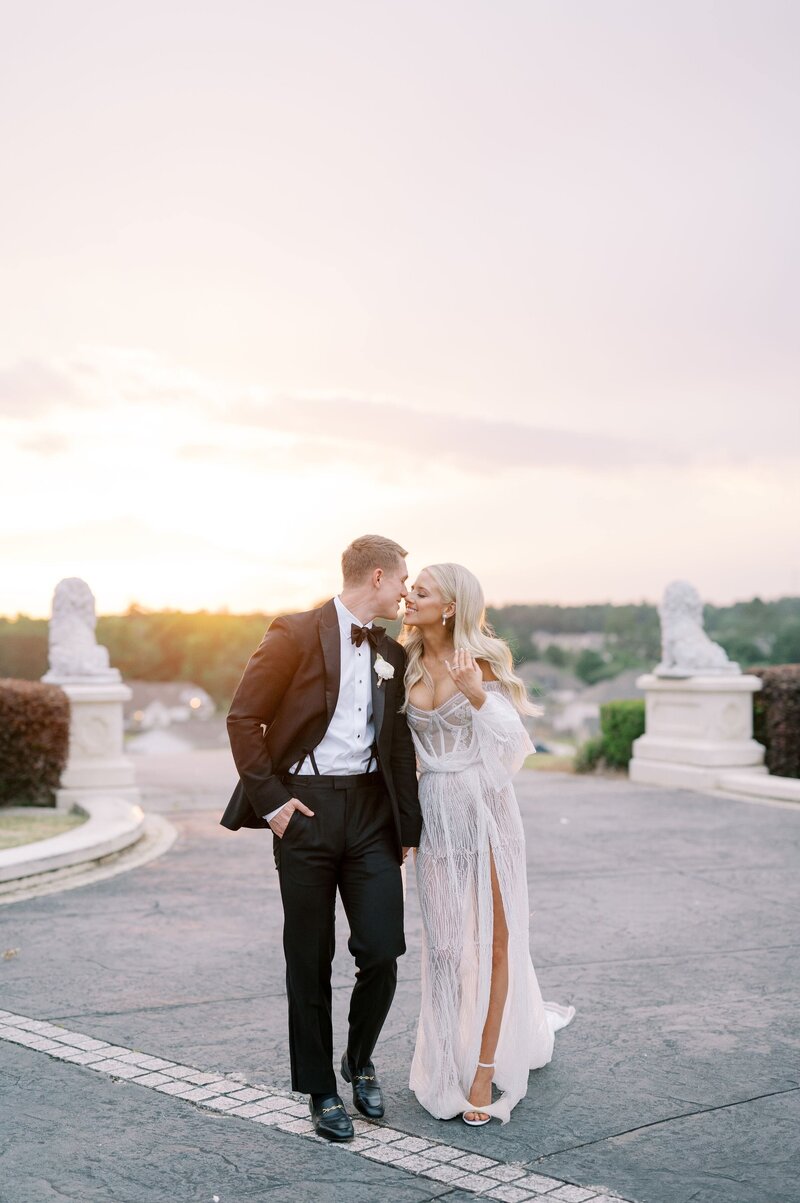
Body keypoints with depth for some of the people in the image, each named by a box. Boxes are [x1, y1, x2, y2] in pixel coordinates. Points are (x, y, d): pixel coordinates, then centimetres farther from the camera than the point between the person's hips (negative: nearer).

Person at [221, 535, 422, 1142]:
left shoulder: (391, 654, 14)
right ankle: (322, 1091, 21)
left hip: (370, 809, 4)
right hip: (305, 811, -4)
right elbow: (243, 719, -6)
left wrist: (408, 829, 12)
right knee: (310, 962, 5)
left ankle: (360, 1061, 24)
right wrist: (270, 800, -10)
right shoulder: (296, 635, -5)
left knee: (383, 951, -3)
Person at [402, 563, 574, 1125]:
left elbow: (512, 738, -10)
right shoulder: (407, 664, 6)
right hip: (435, 810, 4)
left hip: (485, 803, -3)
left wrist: (476, 694, -26)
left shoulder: (482, 660, -5)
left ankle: (485, 1069, 10)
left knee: (493, 939, 0)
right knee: (445, 943, 5)